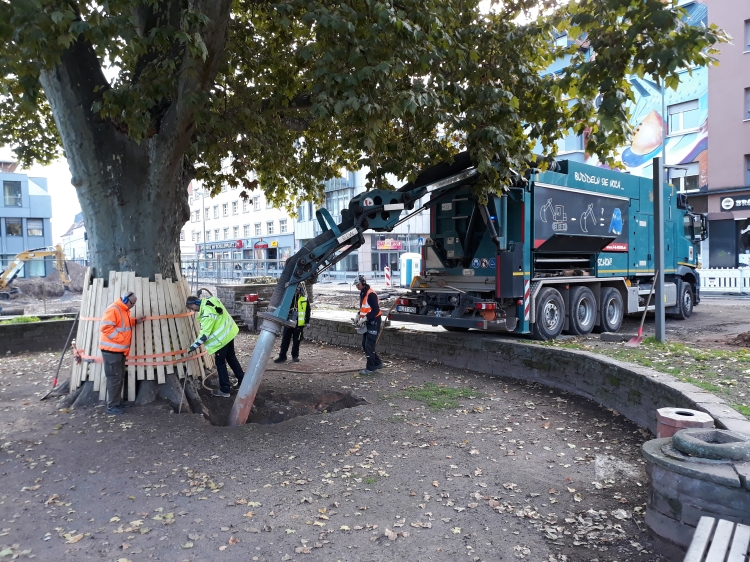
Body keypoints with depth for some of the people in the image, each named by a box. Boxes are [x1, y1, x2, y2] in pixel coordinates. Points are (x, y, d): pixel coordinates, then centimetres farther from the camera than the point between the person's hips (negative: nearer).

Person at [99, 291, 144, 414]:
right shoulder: (113, 310, -19)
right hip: (111, 350, -10)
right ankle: (112, 406, 0)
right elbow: (106, 327, -25)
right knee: (114, 378, -6)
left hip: (120, 350, 10)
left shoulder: (124, 310, 13)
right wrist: (120, 339, -22)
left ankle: (118, 401, 26)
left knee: (120, 377, 16)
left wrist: (135, 321, 14)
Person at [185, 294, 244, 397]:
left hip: (222, 338, -10)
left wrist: (194, 346, -21)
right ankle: (242, 380, 33)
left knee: (220, 363, 2)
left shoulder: (207, 313, -28)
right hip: (229, 332, 10)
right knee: (231, 358, 22)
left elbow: (204, 334, -27)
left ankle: (224, 390, 11)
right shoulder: (210, 300, -2)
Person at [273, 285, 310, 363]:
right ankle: (282, 356, 10)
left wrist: (307, 322, 2)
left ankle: (295, 356, 23)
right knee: (285, 340, 3)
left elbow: (308, 311, 5)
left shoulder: (304, 299, 0)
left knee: (296, 341, 9)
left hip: (299, 324, 0)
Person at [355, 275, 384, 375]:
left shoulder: (371, 294, -20)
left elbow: (376, 310, -23)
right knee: (364, 344, 13)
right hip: (367, 322, 10)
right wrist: (359, 315, 7)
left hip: (374, 321, -10)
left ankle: (370, 368, 0)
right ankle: (377, 363, 25)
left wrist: (365, 318, -25)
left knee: (369, 345, -8)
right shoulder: (362, 293, 12)